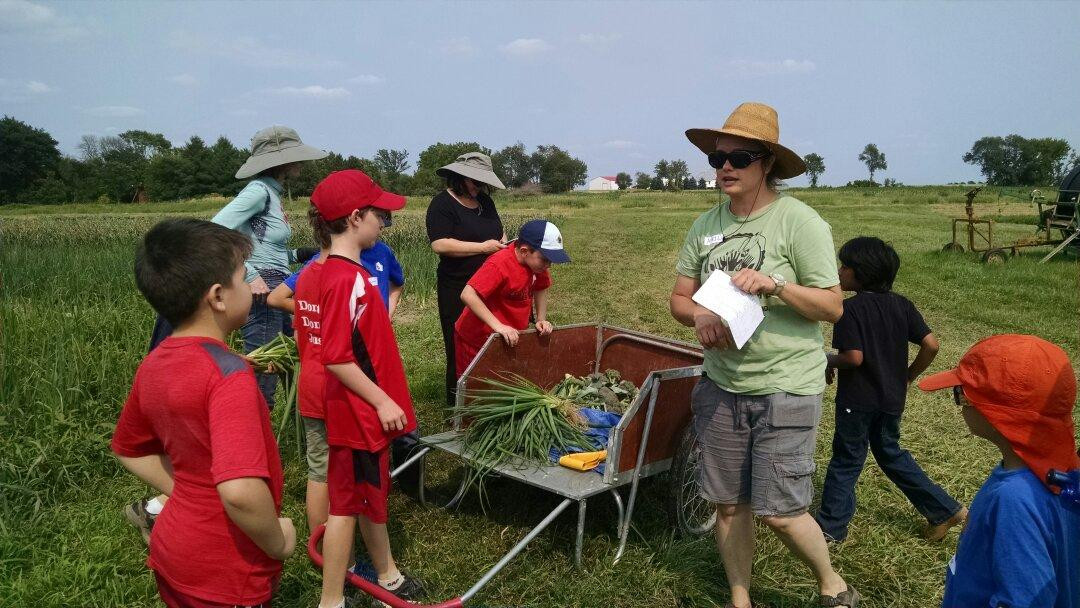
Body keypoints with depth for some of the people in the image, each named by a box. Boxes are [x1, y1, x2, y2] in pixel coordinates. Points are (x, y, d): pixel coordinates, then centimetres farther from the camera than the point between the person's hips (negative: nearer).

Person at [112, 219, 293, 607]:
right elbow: (240, 491, -37)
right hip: (225, 576, -7)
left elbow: (129, 450, 13)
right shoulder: (228, 374, -28)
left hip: (173, 551, 7)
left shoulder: (153, 366, -3)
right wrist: (278, 543, -20)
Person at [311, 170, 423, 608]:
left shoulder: (339, 271, 6)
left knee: (372, 495, 22)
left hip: (367, 410, 10)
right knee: (347, 504, 4)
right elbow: (336, 358, -26)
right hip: (359, 413, -10)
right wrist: (383, 402, -20)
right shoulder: (347, 279, -24)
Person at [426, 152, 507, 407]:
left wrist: (502, 242, 3)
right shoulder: (442, 204, -9)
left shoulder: (484, 201, 13)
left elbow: (499, 230, 26)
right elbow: (439, 244, -20)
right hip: (457, 288, -6)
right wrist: (482, 247, -18)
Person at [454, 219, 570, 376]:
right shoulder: (499, 265, -29)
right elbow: (467, 295, -36)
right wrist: (498, 326, -38)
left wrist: (541, 320, -3)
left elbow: (540, 288, 11)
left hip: (512, 338, 7)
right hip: (477, 339, -7)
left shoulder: (536, 260, -6)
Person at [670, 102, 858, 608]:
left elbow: (833, 306, -10)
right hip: (722, 386, 5)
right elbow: (679, 297, 8)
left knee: (780, 512, -1)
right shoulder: (706, 225, 5)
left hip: (786, 389, -5)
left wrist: (775, 285, -25)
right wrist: (699, 317, -14)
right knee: (729, 505, 13)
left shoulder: (799, 221, -10)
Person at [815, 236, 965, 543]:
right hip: (892, 397, 6)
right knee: (891, 453, 24)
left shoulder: (850, 308, -17)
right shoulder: (902, 304, 1)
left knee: (846, 460, 7)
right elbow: (931, 344, -4)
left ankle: (831, 525, 18)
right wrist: (909, 375, 9)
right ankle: (945, 509, 26)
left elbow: (853, 357, -24)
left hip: (857, 400, -6)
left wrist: (830, 361, -4)